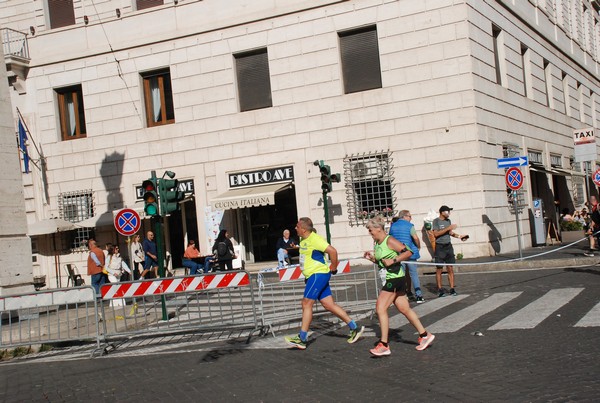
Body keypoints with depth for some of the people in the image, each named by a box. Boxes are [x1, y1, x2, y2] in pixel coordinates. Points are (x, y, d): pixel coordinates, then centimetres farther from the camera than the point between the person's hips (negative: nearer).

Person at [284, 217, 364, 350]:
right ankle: (354, 328, 12)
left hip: (319, 274, -10)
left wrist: (333, 269, -15)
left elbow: (332, 251, -24)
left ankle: (302, 339, -5)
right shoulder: (304, 240, 13)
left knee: (306, 304, -9)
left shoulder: (314, 239, -17)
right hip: (312, 276, 10)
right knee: (329, 305, 8)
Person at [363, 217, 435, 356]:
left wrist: (393, 260, -22)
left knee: (380, 308, -13)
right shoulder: (377, 243, 12)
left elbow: (409, 252, -18)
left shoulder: (389, 241, -14)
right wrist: (372, 258, 6)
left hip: (395, 278, -10)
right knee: (404, 309, 13)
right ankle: (424, 335, 23)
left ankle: (384, 345, -10)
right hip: (388, 279, 10)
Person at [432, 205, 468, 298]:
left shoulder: (448, 221, 14)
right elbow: (436, 233, -17)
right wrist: (448, 228, -17)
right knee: (439, 269, 0)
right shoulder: (436, 221, -6)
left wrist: (459, 236, 8)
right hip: (439, 247, -6)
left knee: (450, 268, 2)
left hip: (448, 246, 6)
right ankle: (440, 290, 5)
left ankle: (452, 289, 5)